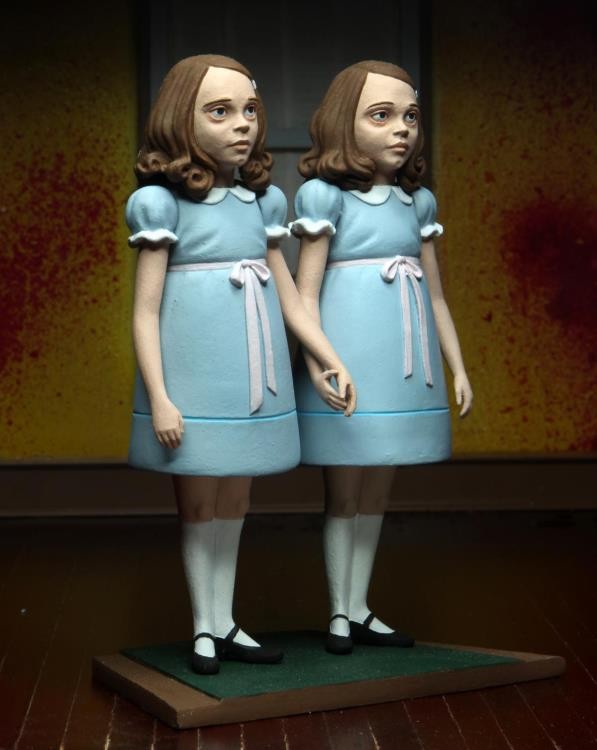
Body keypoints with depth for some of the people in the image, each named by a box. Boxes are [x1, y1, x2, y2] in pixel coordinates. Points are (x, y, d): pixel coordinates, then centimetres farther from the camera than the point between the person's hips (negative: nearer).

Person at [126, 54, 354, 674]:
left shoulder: (262, 202, 7)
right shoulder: (163, 203, -8)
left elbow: (288, 297, 13)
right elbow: (145, 310, -10)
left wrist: (332, 362, 10)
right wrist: (158, 399, -14)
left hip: (250, 382, 5)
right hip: (193, 383, -5)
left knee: (234, 504, 12)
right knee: (198, 506, 6)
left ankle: (225, 624, 25)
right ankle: (204, 630, 20)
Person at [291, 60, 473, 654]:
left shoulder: (417, 201, 11)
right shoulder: (326, 195, -5)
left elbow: (435, 294, 15)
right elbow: (306, 292, -8)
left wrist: (457, 366, 13)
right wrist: (319, 367, -17)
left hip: (401, 368, 5)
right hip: (349, 365, -5)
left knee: (377, 493, 13)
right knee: (344, 494, 6)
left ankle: (359, 609, 25)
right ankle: (339, 614, 19)